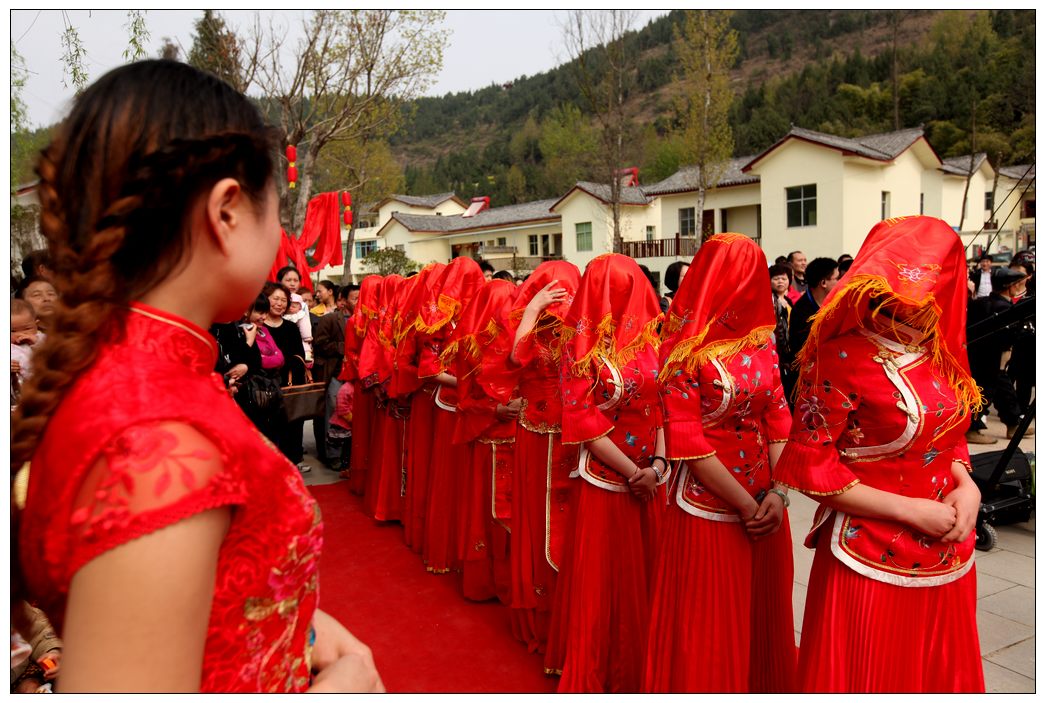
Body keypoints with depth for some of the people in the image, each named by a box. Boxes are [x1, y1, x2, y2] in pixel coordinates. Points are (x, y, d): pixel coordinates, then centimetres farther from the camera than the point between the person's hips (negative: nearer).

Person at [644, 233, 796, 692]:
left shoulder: (760, 338, 6)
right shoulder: (685, 347, -10)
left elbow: (778, 418, 4)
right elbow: (688, 442, -14)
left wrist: (778, 493, -8)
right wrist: (746, 505, -13)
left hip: (764, 505, 6)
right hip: (709, 510, -5)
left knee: (764, 620, 17)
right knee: (710, 629, 6)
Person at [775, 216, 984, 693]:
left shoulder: (940, 354, 3)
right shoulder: (844, 356, -18)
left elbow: (949, 435, 15)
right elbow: (810, 465, -18)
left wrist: (966, 484, -6)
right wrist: (911, 510, -18)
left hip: (946, 558, 7)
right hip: (873, 560, -7)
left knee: (939, 673, 21)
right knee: (872, 676, 10)